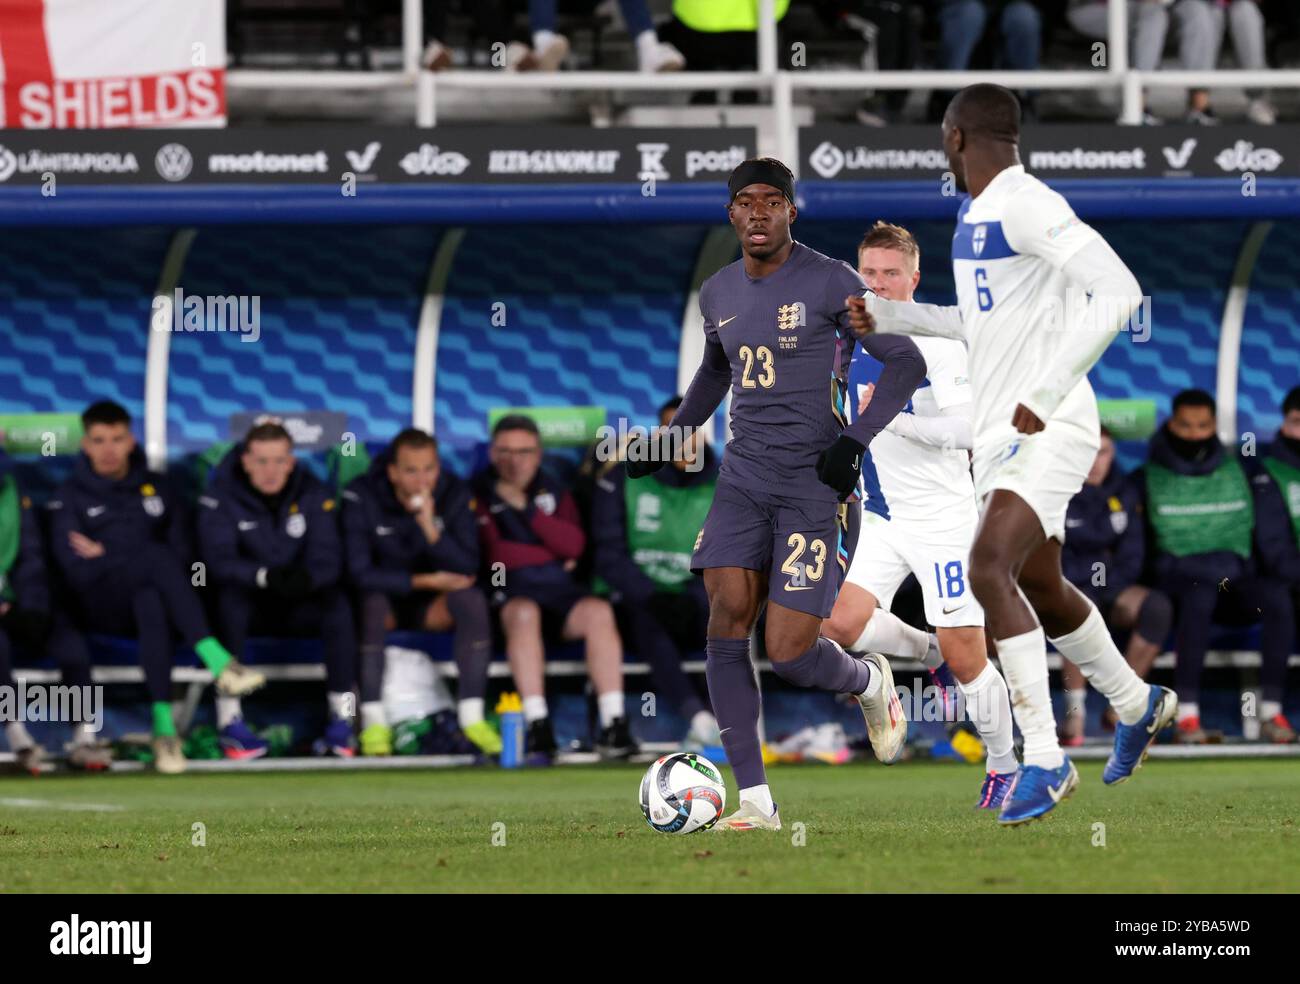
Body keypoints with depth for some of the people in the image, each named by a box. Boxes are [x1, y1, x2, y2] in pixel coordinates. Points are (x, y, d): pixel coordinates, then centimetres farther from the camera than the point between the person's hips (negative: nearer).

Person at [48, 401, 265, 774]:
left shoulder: (156, 488, 20)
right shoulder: (70, 498, 12)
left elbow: (182, 555, 8)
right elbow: (75, 569, -2)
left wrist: (106, 557, -3)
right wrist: (139, 564, -8)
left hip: (149, 593, 2)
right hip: (101, 607, -2)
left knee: (151, 604, -40)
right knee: (157, 555, -36)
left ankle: (163, 726, -53)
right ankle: (219, 664, -50)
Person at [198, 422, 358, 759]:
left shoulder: (313, 495, -3)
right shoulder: (222, 495, -10)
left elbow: (328, 560, -12)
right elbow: (218, 560, -21)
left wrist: (307, 577, -37)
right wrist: (264, 576, -40)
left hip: (300, 604, 2)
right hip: (249, 601, -2)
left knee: (337, 602, -28)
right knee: (229, 599, -35)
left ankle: (342, 718, -25)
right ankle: (229, 717, -34)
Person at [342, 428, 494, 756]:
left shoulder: (455, 495, -9)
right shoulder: (362, 497, -16)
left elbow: (467, 569, -16)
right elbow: (360, 574, -21)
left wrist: (430, 526, -31)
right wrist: (426, 581, -20)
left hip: (432, 606, 2)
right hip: (384, 595, -2)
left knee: (472, 599, -28)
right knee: (372, 603, -36)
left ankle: (471, 715, -26)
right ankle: (373, 721, -32)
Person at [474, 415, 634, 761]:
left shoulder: (553, 491, 20)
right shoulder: (479, 494, 7)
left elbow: (574, 546, 3)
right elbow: (492, 555, -5)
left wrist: (526, 508, -5)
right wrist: (552, 556, 3)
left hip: (559, 589, 4)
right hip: (508, 593, -4)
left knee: (598, 612, -28)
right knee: (524, 612, -38)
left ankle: (614, 726, -35)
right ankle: (538, 729, -44)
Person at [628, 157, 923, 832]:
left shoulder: (829, 282, -9)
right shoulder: (718, 294, 11)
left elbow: (907, 364, -8)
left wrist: (857, 439, -18)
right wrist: (669, 437, 25)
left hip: (815, 485, -5)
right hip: (743, 479, 5)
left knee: (789, 653, -10)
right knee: (726, 618, -11)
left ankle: (870, 682, 27)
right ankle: (755, 802, -7)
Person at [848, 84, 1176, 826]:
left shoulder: (1028, 207, -17)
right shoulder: (977, 215, 14)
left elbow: (1119, 292, -25)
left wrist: (1046, 395, -26)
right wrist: (891, 315, 20)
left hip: (1048, 430, -10)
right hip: (1002, 431, 10)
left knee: (991, 569, -23)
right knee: (1039, 587, 21)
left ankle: (1045, 760, -20)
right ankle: (1139, 705, 44)